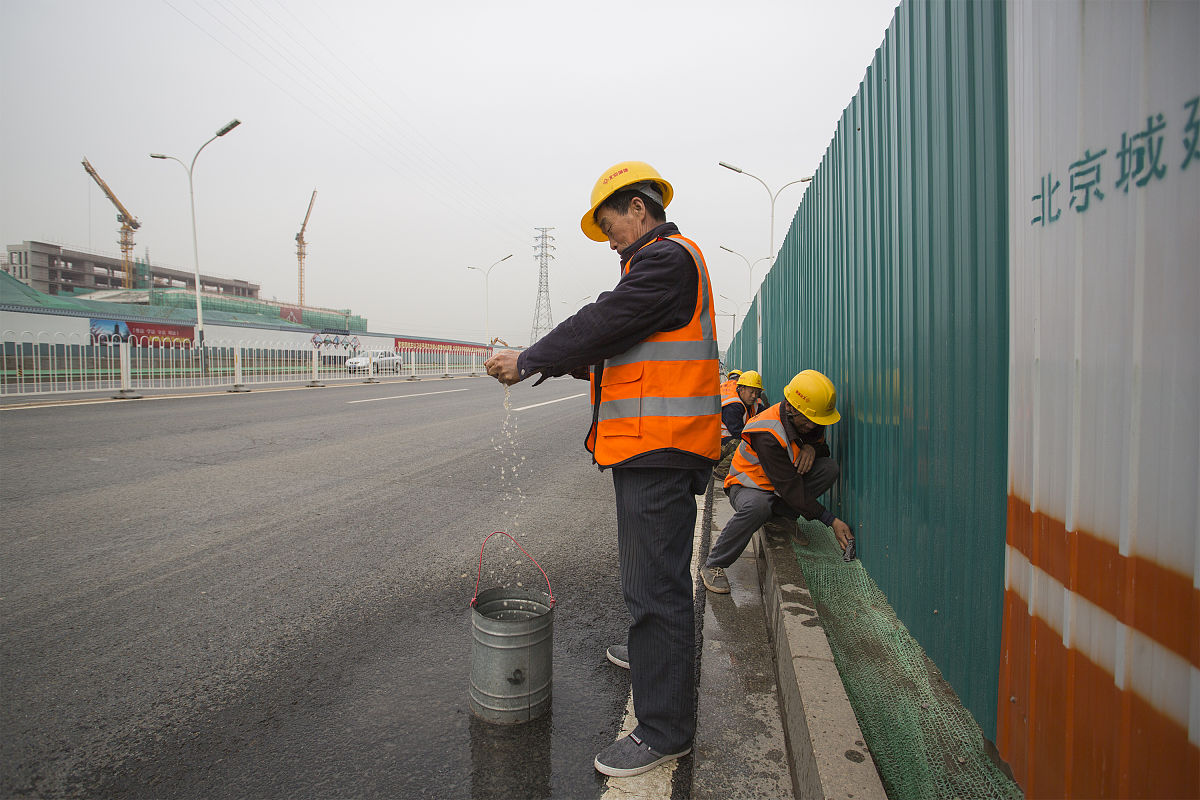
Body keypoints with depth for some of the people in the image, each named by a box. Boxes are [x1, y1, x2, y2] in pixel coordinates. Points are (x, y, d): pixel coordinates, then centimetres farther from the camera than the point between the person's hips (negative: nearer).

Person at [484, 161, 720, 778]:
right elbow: (616, 344, 22)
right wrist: (559, 361, 13)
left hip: (659, 448, -11)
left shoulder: (668, 258, -11)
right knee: (649, 570, 25)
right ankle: (654, 653, 45)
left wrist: (528, 361, -9)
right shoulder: (662, 263, 23)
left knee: (654, 583, -7)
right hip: (652, 448, 11)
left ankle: (665, 728, 2)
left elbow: (604, 322, -18)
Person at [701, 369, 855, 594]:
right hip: (749, 486, -6)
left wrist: (812, 447, -19)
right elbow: (790, 487, -31)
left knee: (830, 467, -17)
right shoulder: (768, 435, -32)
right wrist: (831, 521, -31)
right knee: (757, 507, -43)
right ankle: (713, 566, -25)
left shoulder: (807, 421, -8)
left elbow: (822, 447, 9)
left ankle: (784, 518, -7)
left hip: (783, 486, 7)